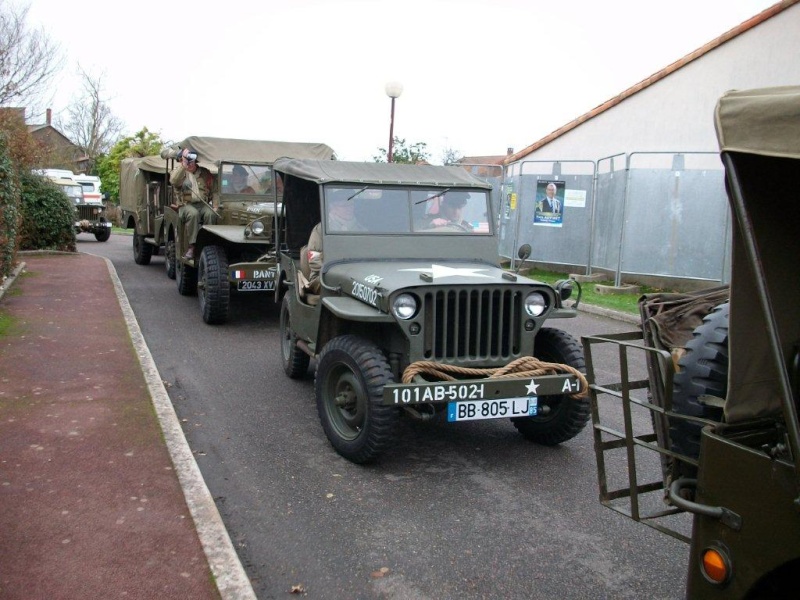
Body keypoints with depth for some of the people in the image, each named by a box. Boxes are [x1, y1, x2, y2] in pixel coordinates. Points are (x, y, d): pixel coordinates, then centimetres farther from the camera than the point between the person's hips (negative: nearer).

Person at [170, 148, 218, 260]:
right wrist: (183, 165, -19)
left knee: (210, 213, -32)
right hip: (186, 205, -1)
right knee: (193, 214, -36)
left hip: (203, 204, 2)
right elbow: (174, 181, -14)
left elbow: (214, 190, 8)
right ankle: (192, 247, -34)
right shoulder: (179, 171, 11)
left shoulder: (205, 172, 15)